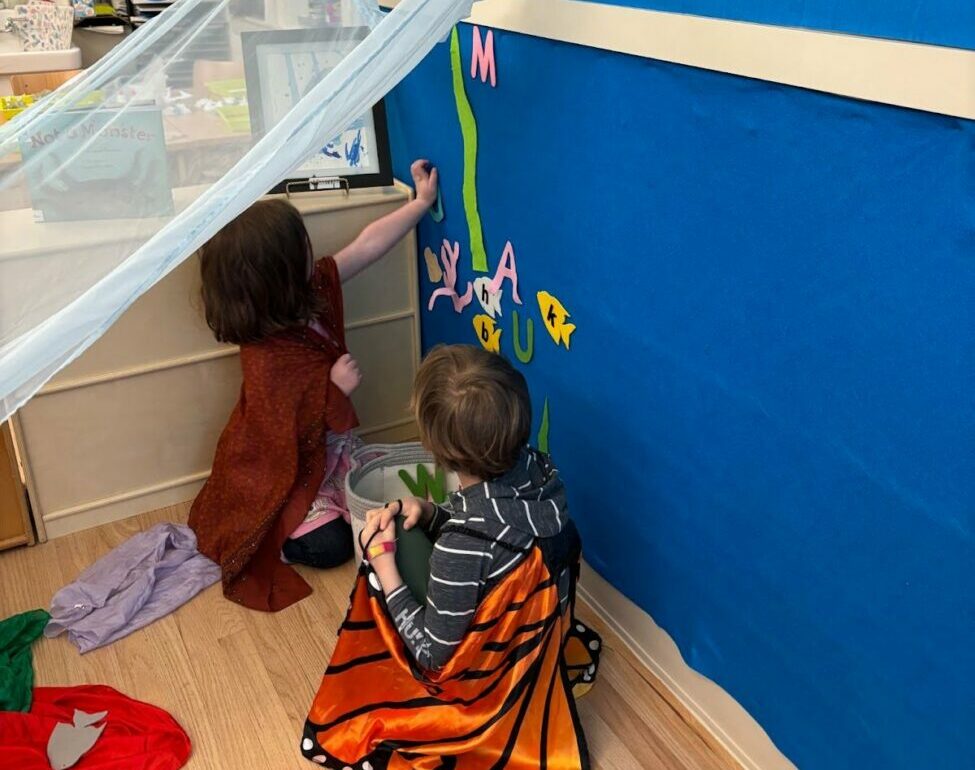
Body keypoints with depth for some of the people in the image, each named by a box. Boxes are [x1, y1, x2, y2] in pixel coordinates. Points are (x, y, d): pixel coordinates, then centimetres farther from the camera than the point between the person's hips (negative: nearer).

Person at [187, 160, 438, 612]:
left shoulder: (313, 290, -12)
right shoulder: (267, 360, -35)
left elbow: (366, 245, -9)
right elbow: (291, 434, -29)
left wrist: (421, 202, -9)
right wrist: (337, 389, -26)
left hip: (322, 456, 8)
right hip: (274, 477, -8)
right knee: (331, 543, -14)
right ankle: (262, 538, 12)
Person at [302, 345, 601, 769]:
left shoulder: (463, 542, -38)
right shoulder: (539, 469, -18)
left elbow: (433, 653, -23)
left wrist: (382, 563, -19)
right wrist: (430, 515, -13)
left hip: (491, 691, -6)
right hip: (543, 652, 7)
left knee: (327, 734, 11)